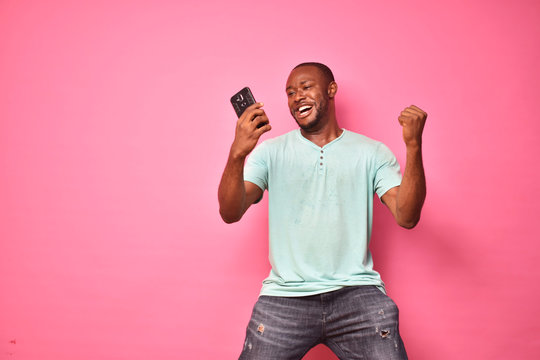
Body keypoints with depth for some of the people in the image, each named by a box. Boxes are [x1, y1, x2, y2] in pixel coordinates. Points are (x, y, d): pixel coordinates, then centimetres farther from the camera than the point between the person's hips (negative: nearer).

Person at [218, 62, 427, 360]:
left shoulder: (372, 153, 9)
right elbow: (230, 214, -3)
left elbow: (406, 217, -2)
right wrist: (237, 153, -21)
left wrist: (413, 146, -14)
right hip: (286, 296, 1)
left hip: (356, 291, 0)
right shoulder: (271, 151, 9)